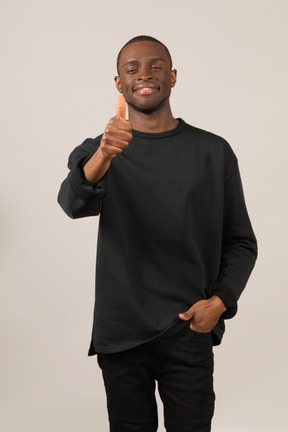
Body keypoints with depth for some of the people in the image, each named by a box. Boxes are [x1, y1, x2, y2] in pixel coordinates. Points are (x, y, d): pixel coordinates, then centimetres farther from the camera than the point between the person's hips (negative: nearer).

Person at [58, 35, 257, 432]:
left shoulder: (213, 151, 4)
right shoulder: (95, 151, 5)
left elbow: (240, 242, 7)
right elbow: (74, 203, -18)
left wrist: (220, 301, -9)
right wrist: (102, 158, -38)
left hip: (189, 329, 0)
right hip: (120, 332, 1)